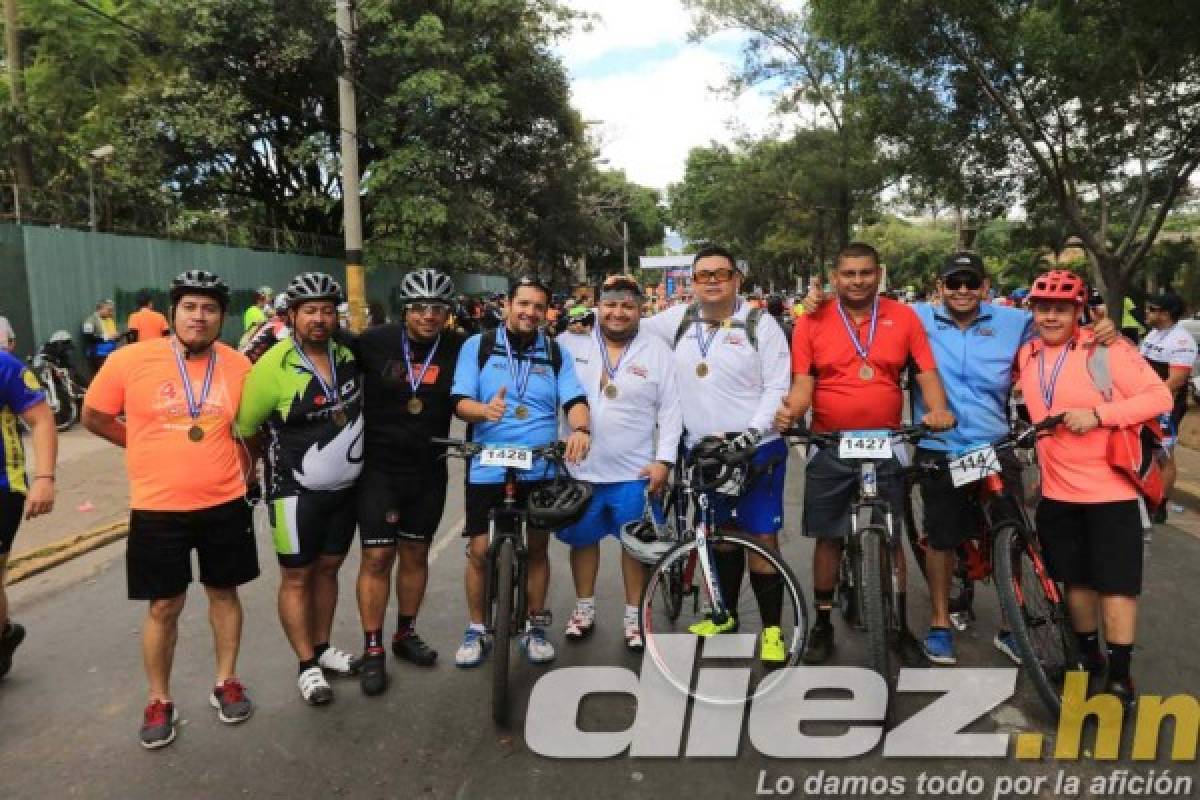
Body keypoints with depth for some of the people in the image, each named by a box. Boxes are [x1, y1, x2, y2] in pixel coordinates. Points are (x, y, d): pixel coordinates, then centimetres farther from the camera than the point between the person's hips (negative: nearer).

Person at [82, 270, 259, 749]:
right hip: (158, 510, -1)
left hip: (225, 505, 2)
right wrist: (157, 450, 6)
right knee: (163, 606, 9)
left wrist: (239, 472, 9)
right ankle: (159, 701, 27)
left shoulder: (238, 366, -5)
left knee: (223, 592, 15)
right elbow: (94, 417, 4)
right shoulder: (130, 360, -10)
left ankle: (226, 682, 32)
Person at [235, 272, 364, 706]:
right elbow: (244, 429, -6)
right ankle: (307, 666, 17)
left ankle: (322, 647, 32)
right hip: (297, 492, -5)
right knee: (297, 577, 5)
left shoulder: (346, 356, 0)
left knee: (327, 569, 16)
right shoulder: (273, 366, -17)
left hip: (345, 487, 5)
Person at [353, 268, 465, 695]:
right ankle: (372, 650, 14)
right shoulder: (375, 341, -11)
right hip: (379, 467, -2)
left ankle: (406, 634, 32)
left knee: (415, 553, 14)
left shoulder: (458, 348, -5)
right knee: (377, 557, 0)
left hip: (428, 470, 2)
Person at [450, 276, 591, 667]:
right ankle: (476, 630, 22)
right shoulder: (478, 346, 0)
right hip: (487, 468, -1)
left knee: (537, 547, 13)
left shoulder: (556, 352, 5)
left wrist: (581, 430, -27)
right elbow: (460, 402, -7)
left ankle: (536, 628, 29)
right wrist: (484, 410, -29)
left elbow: (575, 400, -5)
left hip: (540, 469, 2)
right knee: (479, 550, 2)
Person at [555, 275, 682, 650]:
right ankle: (584, 607, 33)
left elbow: (671, 409, -1)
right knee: (583, 539, 14)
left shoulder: (657, 350, -1)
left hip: (635, 471, -1)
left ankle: (633, 614, 25)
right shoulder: (571, 342, -1)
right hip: (580, 467, 1)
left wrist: (664, 460, -7)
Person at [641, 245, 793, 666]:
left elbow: (777, 386, -9)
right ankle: (726, 615, 34)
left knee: (761, 537, -2)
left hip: (756, 450, -4)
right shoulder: (679, 319, 6)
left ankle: (772, 628, 12)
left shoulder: (759, 322, -5)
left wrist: (752, 432, -19)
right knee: (721, 533, 17)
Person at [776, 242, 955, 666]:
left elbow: (927, 372, -1)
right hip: (829, 448, 0)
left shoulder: (903, 316, 1)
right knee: (829, 537, 9)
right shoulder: (812, 321, -2)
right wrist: (792, 410, -26)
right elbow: (803, 381, -6)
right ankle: (823, 623, 22)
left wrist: (938, 409, -19)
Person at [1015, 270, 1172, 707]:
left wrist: (1097, 414, -24)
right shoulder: (1027, 354, 5)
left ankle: (1120, 675, 12)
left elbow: (1160, 396, -14)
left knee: (1116, 583, 1)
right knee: (1076, 578, 15)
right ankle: (1088, 656, 31)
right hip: (1058, 491, 5)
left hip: (1112, 489, -5)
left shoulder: (1106, 348, -11)